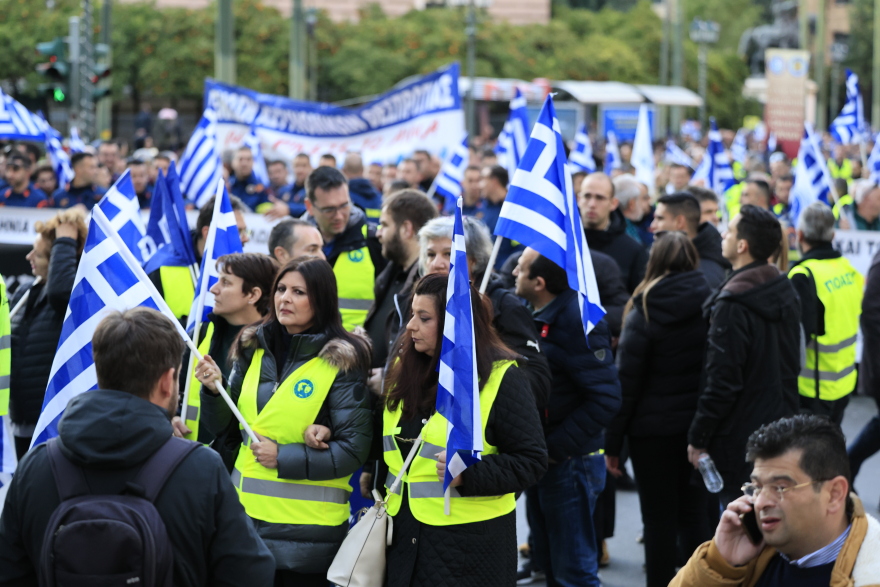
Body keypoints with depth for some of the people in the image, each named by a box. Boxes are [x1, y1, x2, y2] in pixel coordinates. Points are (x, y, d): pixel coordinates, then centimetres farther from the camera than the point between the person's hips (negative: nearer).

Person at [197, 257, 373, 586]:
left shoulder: (342, 361, -8)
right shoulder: (253, 348, 6)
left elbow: (354, 450, -11)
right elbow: (220, 426, 12)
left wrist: (283, 458, -15)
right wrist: (212, 389, -7)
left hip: (305, 525, -5)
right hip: (246, 511, 5)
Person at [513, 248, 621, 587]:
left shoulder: (576, 321, -20)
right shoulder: (534, 317, 7)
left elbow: (605, 398, -25)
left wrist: (556, 448, -22)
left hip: (569, 462, -9)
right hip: (540, 459, 9)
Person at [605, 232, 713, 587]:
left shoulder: (644, 312, -10)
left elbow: (625, 384, -8)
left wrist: (612, 442, -2)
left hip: (654, 429, -4)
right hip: (700, 425, 4)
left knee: (659, 518, 4)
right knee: (694, 514, 14)